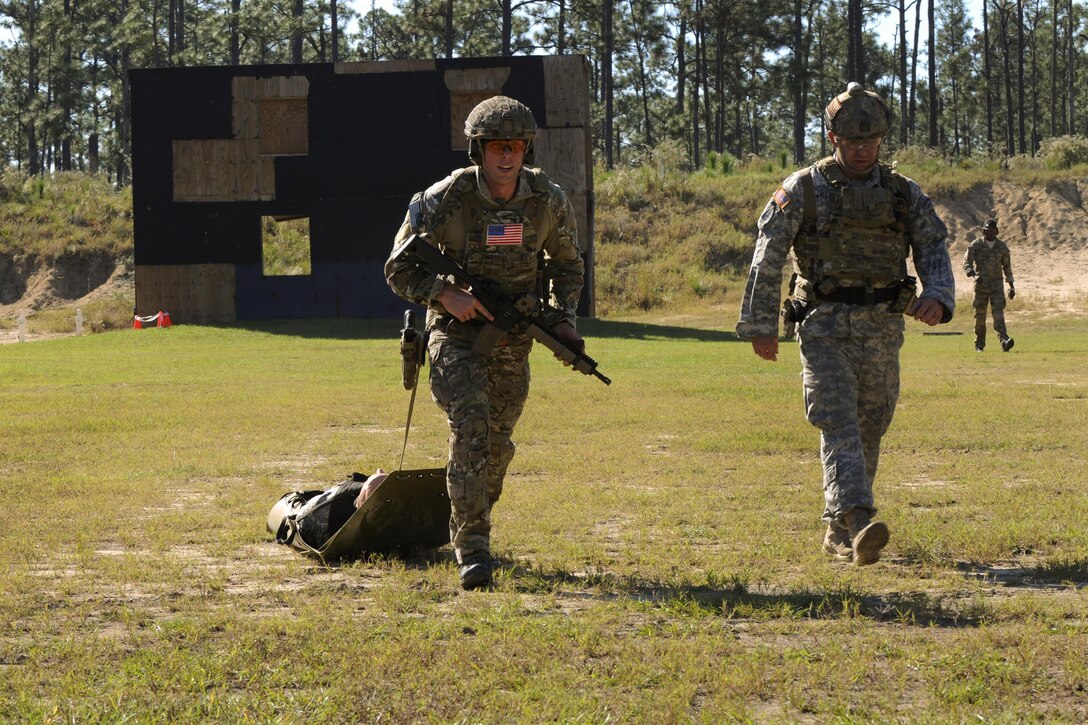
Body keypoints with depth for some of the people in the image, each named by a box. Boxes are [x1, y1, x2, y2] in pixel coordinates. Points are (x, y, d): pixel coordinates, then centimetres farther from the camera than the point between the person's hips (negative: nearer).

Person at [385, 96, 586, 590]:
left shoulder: (549, 202, -8)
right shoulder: (445, 200, -17)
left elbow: (567, 264, 11)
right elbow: (398, 269, -9)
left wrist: (562, 318, -3)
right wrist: (445, 294, -25)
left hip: (513, 342, 4)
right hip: (456, 334, -4)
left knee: (497, 444, 12)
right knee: (470, 429, -21)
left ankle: (468, 529, 36)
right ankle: (471, 549, -19)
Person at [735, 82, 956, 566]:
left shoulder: (903, 194, 9)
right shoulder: (803, 190, -1)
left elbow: (933, 249, 5)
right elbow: (767, 259, 0)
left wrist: (937, 295, -16)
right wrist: (760, 325, -3)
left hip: (882, 331, 4)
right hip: (825, 327, -4)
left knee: (868, 434, 8)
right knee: (839, 427, -17)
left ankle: (838, 531, 21)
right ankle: (859, 524, -30)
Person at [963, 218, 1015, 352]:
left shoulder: (1002, 247, 7)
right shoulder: (975, 245, 0)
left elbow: (1007, 266, 15)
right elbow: (967, 263, -7)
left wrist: (1011, 286, 14)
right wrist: (974, 274, -27)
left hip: (997, 285, 0)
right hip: (980, 285, 0)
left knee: (998, 313, -15)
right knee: (980, 315, 3)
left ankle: (1004, 341, -30)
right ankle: (979, 345, 14)